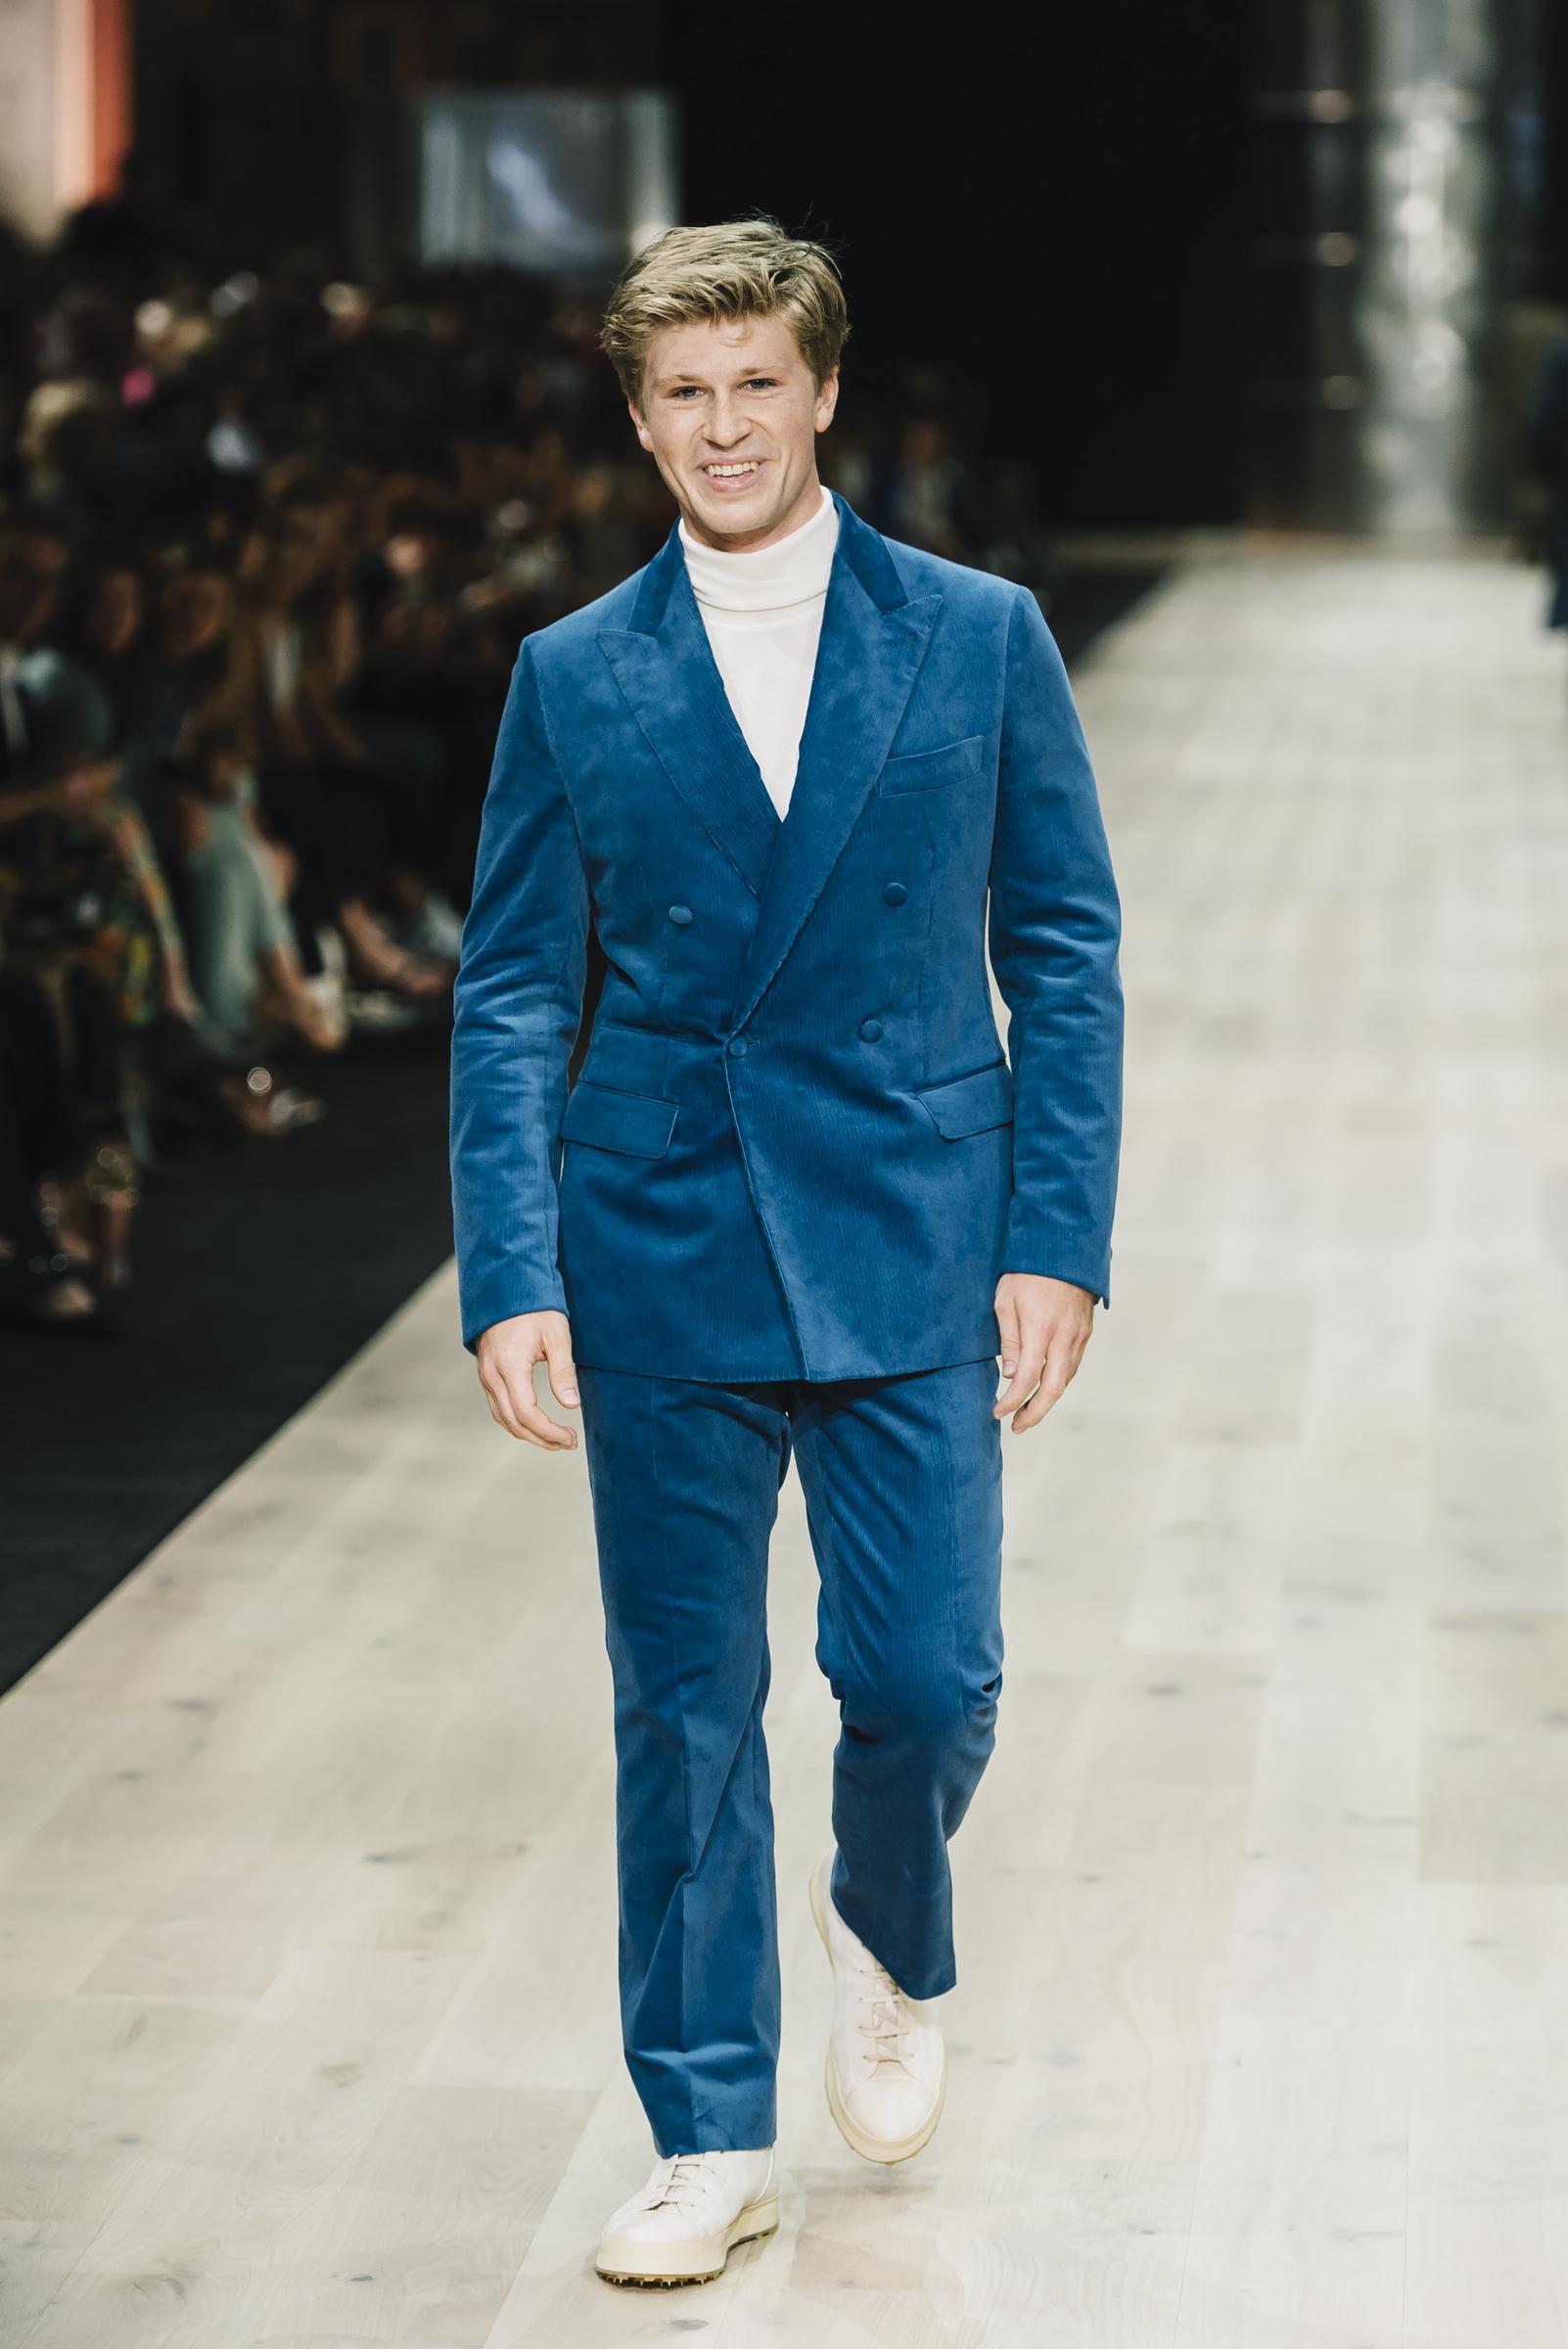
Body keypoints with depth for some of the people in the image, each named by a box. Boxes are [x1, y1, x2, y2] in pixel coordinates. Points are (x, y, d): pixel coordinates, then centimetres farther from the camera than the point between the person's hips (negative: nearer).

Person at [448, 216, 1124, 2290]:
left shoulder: (982, 637, 2)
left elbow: (1065, 953, 4)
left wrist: (1059, 1240, -4)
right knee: (684, 1708, 5)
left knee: (926, 1672, -4)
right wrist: (510, 1280, -5)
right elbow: (510, 1001, 4)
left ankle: (889, 1936, 31)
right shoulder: (572, 678, 4)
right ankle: (712, 2137, 20)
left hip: (911, 1247, -1)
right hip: (658, 1257, 1)